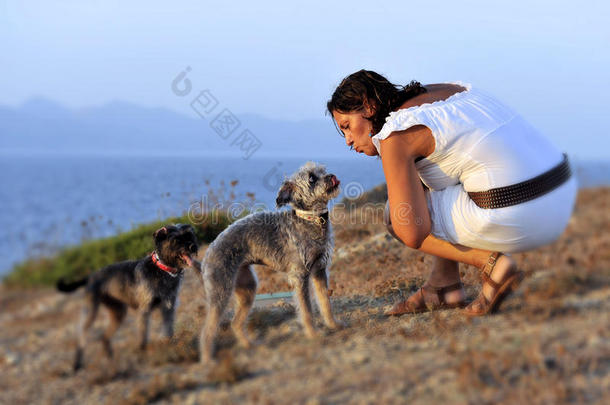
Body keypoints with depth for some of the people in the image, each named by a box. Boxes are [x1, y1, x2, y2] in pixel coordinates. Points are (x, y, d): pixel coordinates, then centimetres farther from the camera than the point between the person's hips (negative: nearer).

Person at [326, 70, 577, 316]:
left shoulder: (395, 136, -6)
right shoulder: (446, 90, 18)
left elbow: (413, 234, -11)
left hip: (515, 221, -9)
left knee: (398, 215, 12)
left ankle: (491, 265, -1)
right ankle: (443, 286, 23)